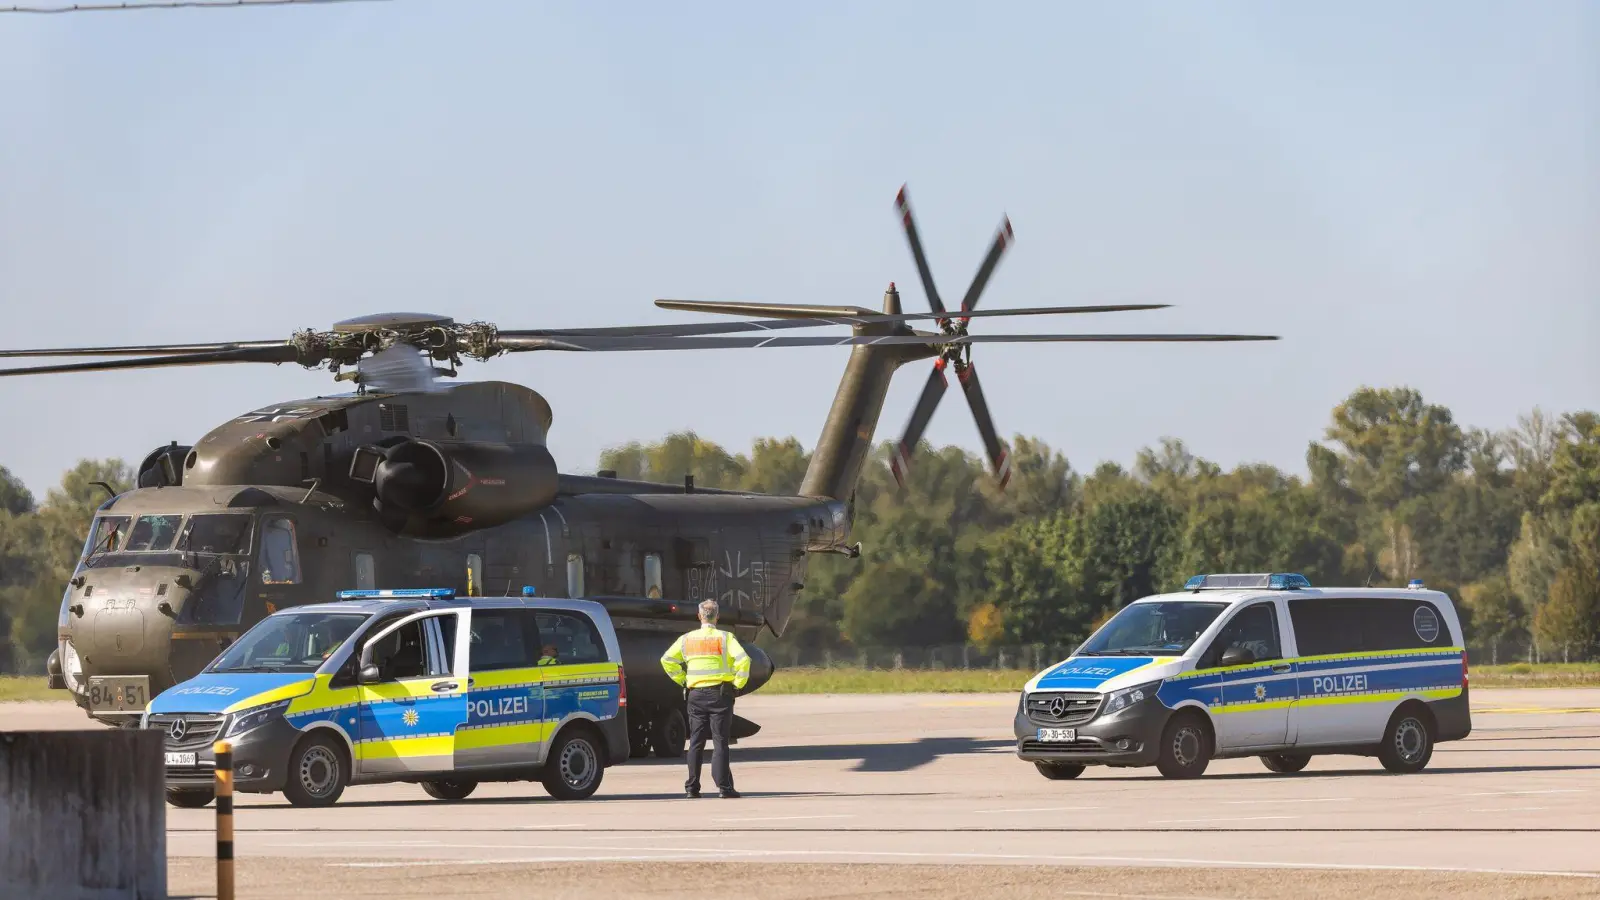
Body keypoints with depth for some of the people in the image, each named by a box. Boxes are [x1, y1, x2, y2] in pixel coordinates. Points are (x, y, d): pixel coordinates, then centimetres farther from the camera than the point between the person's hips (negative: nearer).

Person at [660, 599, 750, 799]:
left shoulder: (687, 639, 7)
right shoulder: (725, 638, -4)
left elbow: (667, 660, 5)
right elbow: (743, 659, -16)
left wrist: (682, 681, 12)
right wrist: (738, 683, -4)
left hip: (696, 695, 3)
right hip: (720, 693, -3)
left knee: (696, 743, 9)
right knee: (720, 742, -2)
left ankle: (692, 786, 8)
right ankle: (723, 785, -8)